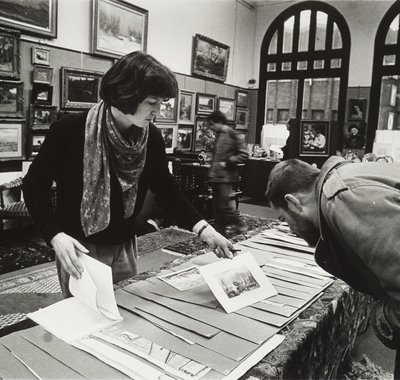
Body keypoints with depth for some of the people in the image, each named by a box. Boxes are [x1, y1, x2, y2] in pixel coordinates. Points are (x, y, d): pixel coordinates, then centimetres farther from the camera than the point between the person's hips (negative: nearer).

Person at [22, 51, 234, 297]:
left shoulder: (151, 137, -7)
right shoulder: (70, 130, -19)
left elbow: (165, 187, 0)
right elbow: (35, 186, -11)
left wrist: (202, 228, -12)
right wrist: (56, 235, -25)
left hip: (125, 247, 5)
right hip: (79, 249, -4)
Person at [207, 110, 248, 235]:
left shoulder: (231, 135, -10)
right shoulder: (218, 135, 14)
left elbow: (244, 154, -13)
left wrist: (227, 162, -16)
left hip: (226, 176, -8)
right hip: (215, 176, 8)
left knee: (224, 204, -9)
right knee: (216, 205, 10)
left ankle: (240, 225, 8)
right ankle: (220, 227, 21)